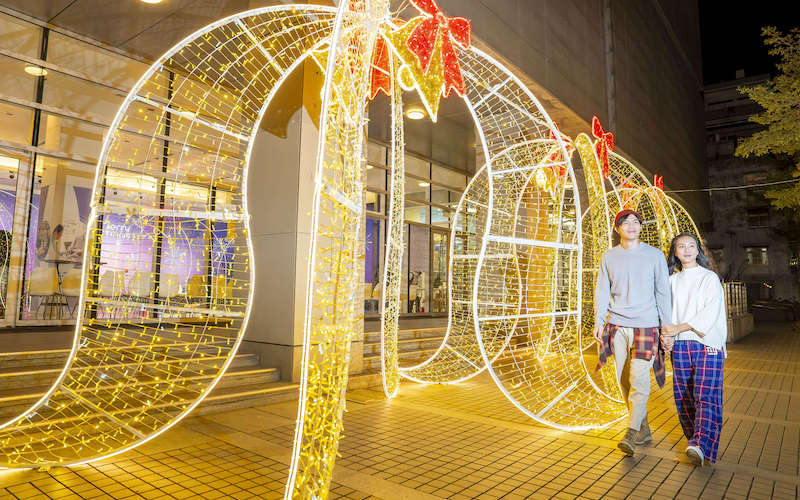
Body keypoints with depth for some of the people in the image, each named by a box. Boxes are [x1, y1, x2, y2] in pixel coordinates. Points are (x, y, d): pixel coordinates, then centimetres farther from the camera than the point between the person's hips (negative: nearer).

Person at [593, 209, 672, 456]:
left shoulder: (655, 255, 4)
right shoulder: (609, 257, 9)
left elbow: (663, 292, 5)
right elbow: (602, 290, 10)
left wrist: (667, 325, 2)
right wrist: (599, 321, 0)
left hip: (646, 325, -2)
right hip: (617, 325, 3)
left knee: (639, 380, -12)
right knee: (624, 380, 6)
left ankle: (631, 435, -7)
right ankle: (643, 430, 21)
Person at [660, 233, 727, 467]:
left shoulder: (710, 278, 2)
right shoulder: (672, 281, 15)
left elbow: (710, 312, -9)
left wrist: (678, 328, -14)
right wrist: (666, 335, -6)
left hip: (707, 344, -4)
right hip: (680, 345, 4)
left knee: (706, 396, -13)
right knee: (684, 397, 6)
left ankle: (700, 446, -22)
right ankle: (696, 438, 20)